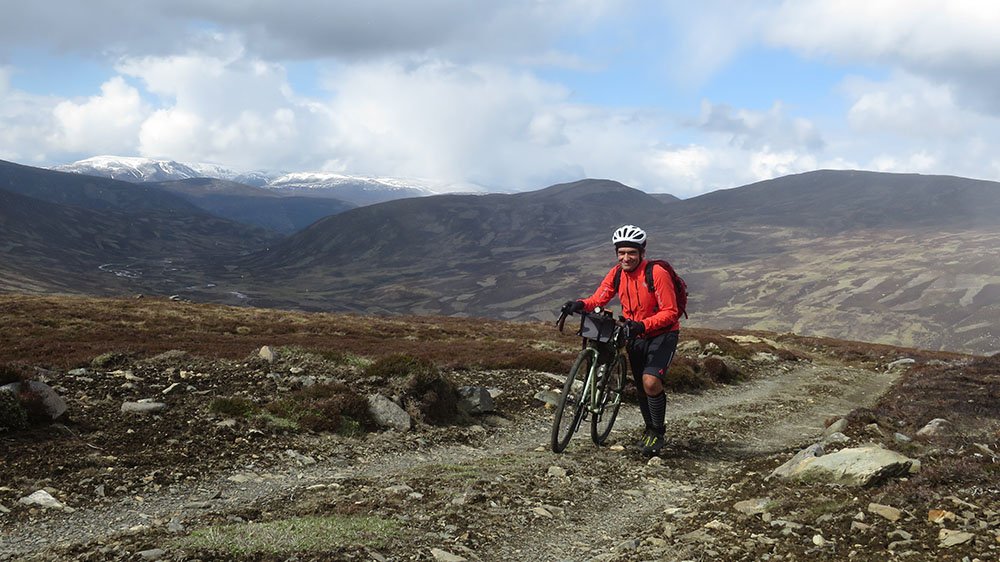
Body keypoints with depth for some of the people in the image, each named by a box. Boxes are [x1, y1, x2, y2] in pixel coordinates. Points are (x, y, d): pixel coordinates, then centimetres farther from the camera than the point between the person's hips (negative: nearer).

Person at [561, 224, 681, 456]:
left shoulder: (657, 274, -24)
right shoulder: (616, 274, -6)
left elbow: (670, 313, -24)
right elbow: (598, 299, -11)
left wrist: (643, 325, -38)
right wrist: (580, 304, -33)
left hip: (662, 333, -6)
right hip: (636, 335, 6)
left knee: (651, 382, -23)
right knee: (641, 387, 13)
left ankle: (658, 433, -4)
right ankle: (650, 430, 36)